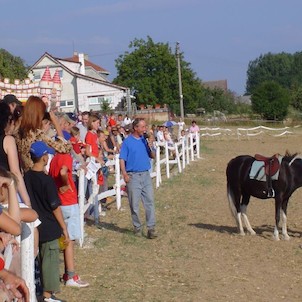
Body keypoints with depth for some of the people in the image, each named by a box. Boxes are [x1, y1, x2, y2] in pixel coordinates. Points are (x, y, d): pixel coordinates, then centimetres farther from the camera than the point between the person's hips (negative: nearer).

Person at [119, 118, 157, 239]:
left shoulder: (145, 140, 8)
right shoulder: (127, 142, -3)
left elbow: (153, 156, 11)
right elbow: (122, 159, -5)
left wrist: (150, 146, -7)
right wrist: (125, 174, -15)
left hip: (146, 174, 3)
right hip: (133, 175, -3)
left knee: (150, 201, -3)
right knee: (134, 204, 4)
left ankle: (151, 228, -2)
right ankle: (137, 227, 17)